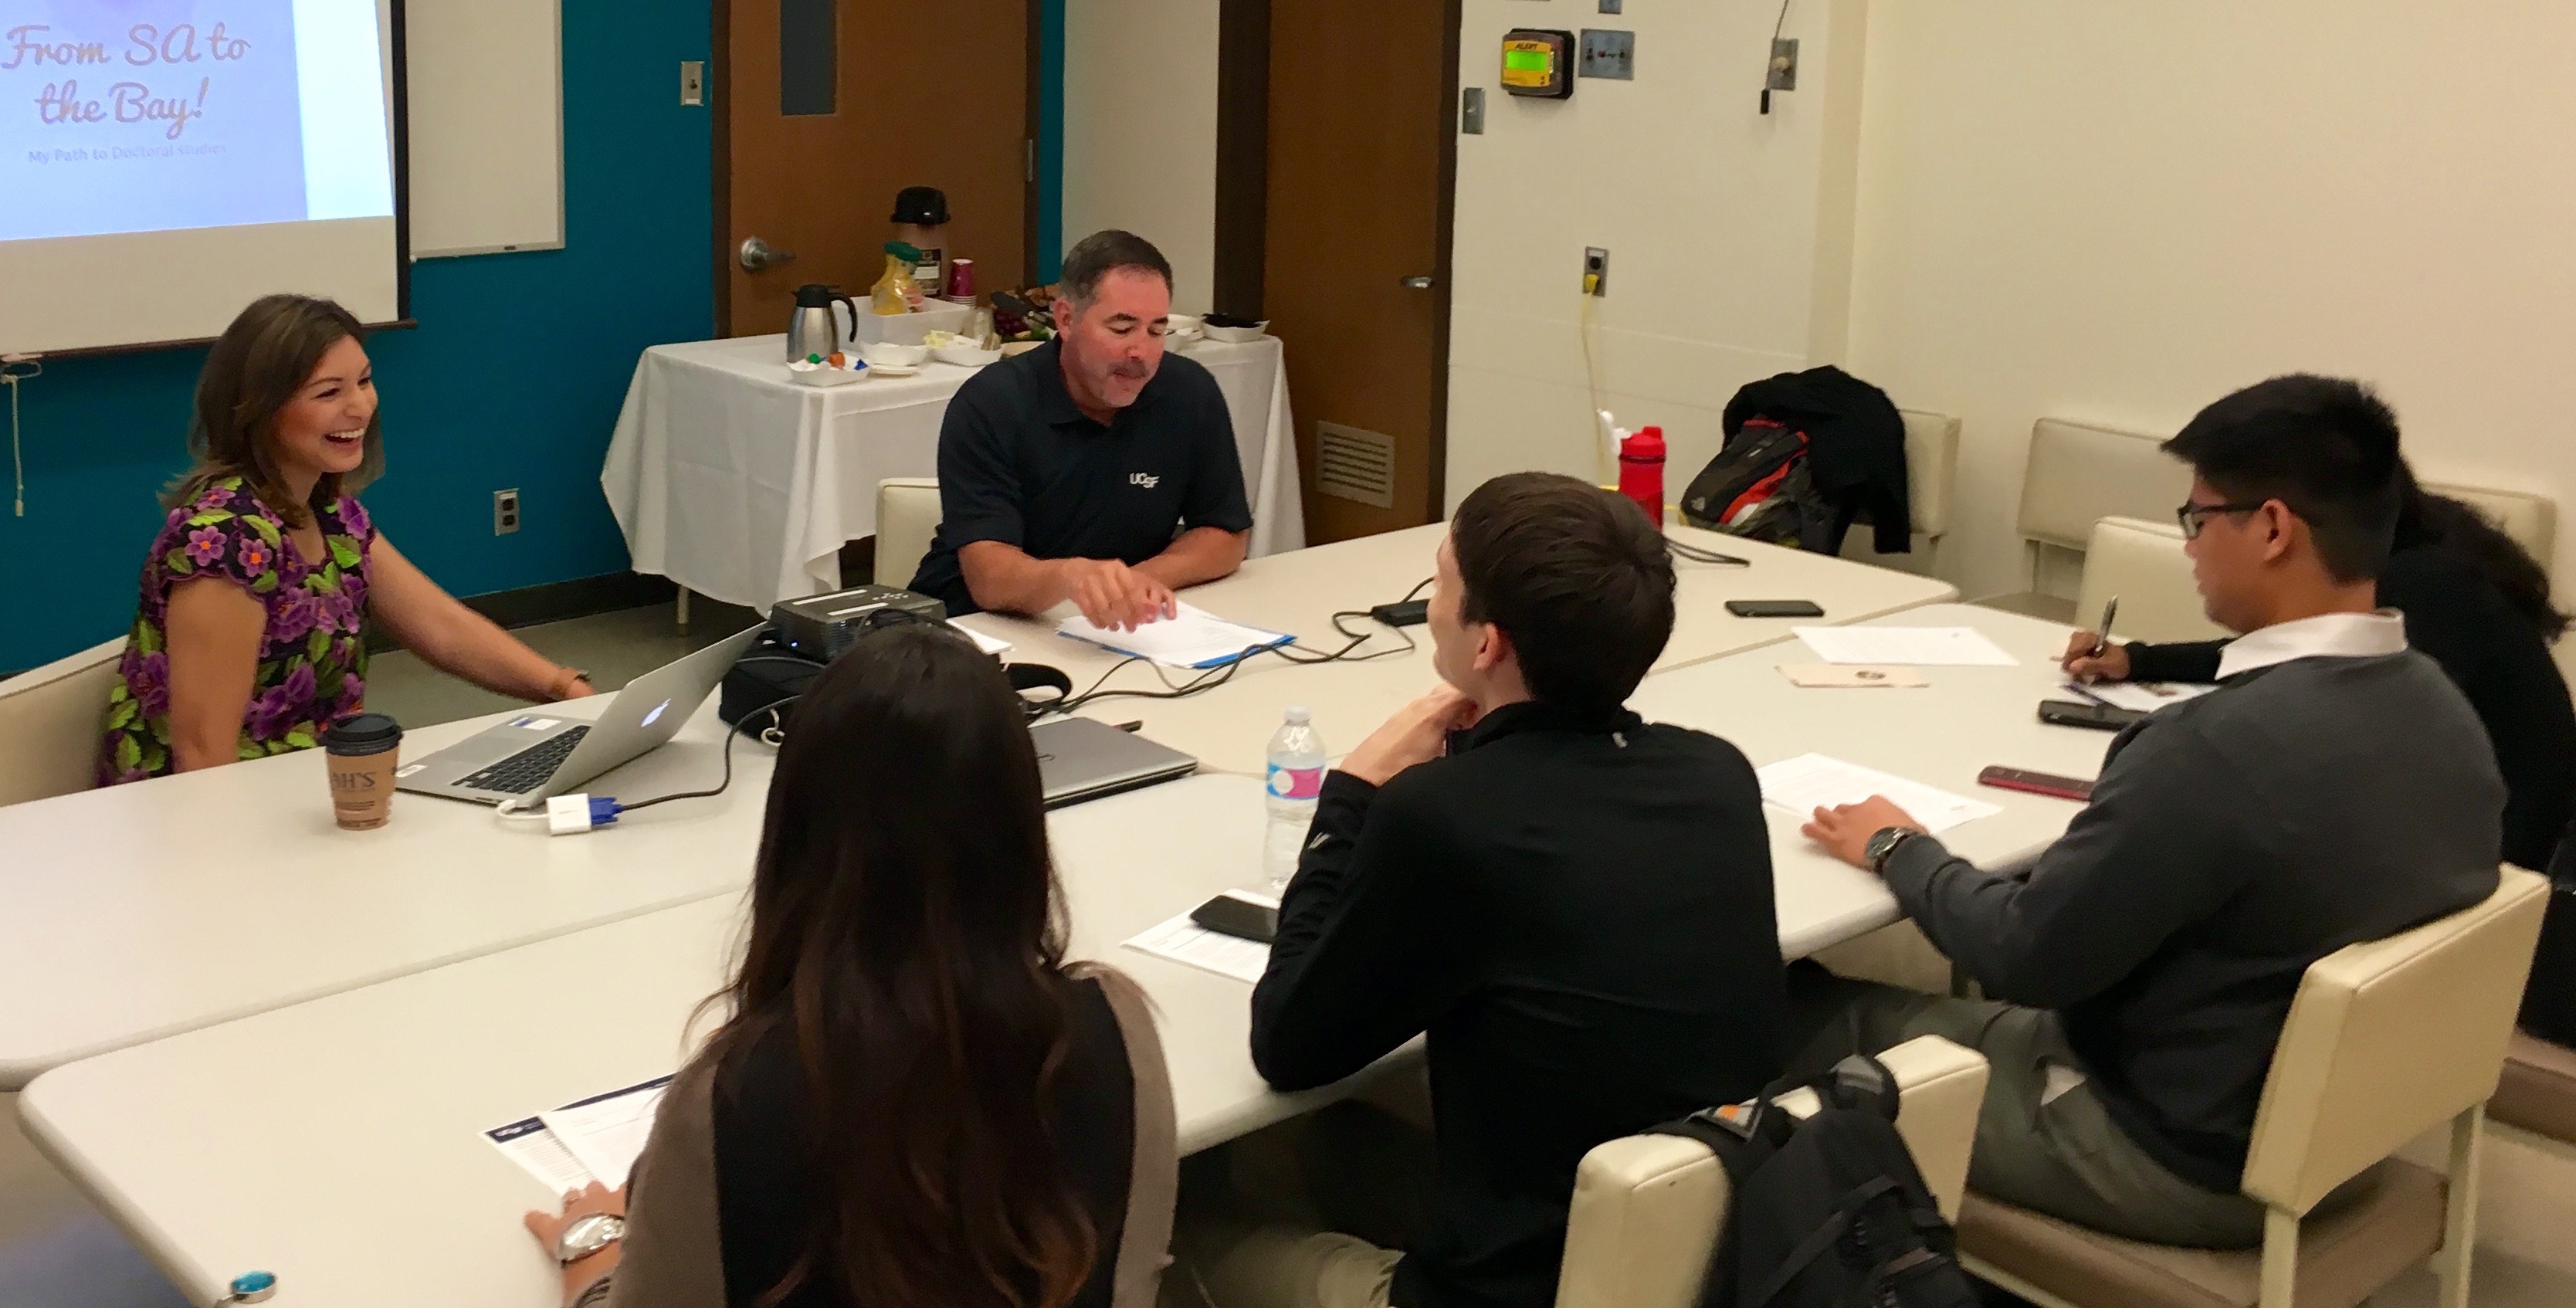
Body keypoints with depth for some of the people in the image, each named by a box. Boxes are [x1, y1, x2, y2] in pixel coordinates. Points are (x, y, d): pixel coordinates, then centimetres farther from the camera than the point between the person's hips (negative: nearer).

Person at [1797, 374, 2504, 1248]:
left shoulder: (2219, 749, -32)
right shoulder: (2443, 708, -6)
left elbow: (2022, 958, -22)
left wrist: (1897, 850, -5)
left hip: (2183, 1160, -8)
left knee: (1825, 1017, 9)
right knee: (1983, 1015, 26)